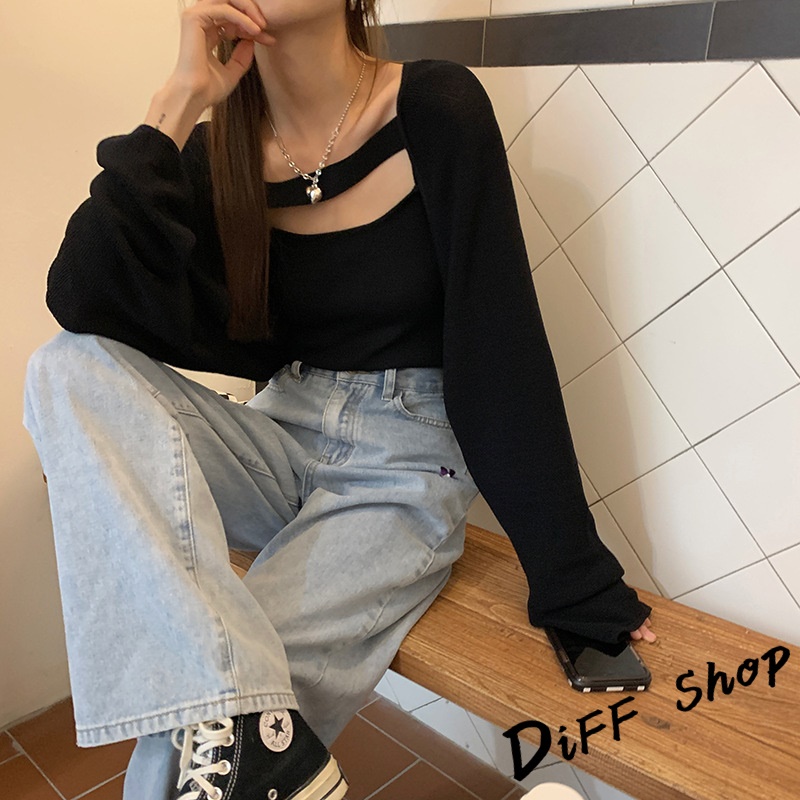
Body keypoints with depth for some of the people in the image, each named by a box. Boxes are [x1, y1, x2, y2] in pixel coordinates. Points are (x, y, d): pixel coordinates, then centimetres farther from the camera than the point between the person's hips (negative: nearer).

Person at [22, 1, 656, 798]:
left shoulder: (435, 108, -9)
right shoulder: (216, 152, 1)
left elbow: (501, 349, -12)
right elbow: (84, 304, -13)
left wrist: (575, 580, -11)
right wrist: (178, 104, -16)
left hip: (405, 471, -4)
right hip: (281, 446, 5)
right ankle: (248, 733, -27)